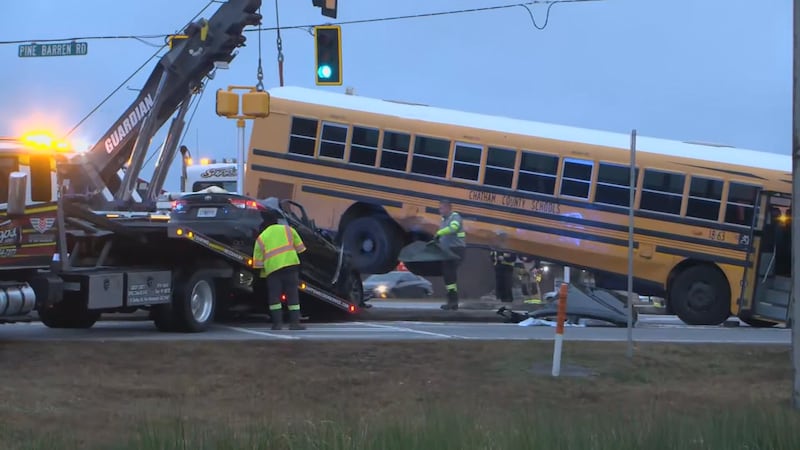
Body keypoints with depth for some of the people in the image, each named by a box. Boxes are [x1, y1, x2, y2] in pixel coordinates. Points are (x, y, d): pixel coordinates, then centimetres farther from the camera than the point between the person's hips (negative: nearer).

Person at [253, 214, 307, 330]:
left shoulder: (261, 238, 15)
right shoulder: (287, 229, 17)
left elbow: (258, 262, 9)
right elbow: (299, 248, 14)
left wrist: (263, 273, 20)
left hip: (272, 268, 0)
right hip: (291, 264, 0)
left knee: (274, 297, 8)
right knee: (293, 295, 6)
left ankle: (277, 323, 3)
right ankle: (295, 322, 2)